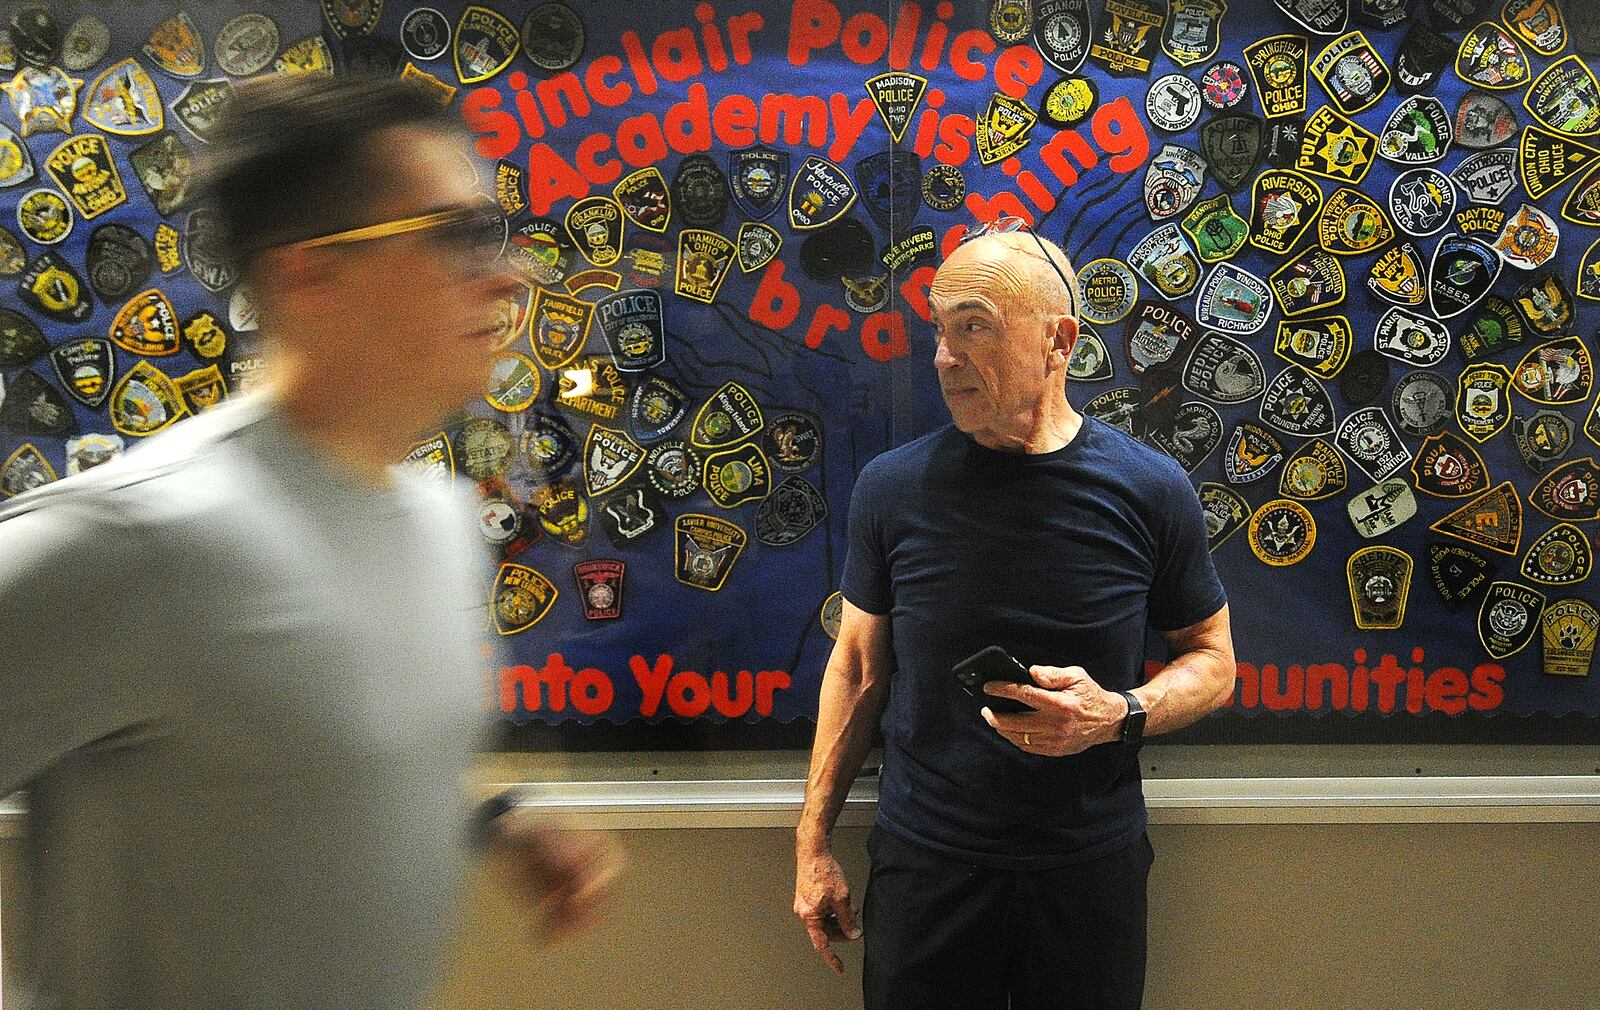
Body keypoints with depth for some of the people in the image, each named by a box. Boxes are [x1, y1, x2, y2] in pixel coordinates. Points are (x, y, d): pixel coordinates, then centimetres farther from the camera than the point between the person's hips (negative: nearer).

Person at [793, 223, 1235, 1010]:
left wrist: (1121, 713, -18)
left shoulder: (1149, 492, -8)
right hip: (923, 864, 0)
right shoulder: (893, 486, -6)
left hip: (1092, 870, 0)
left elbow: (1211, 658, 3)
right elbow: (859, 666, 3)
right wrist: (813, 842, 4)